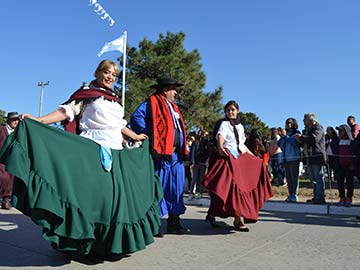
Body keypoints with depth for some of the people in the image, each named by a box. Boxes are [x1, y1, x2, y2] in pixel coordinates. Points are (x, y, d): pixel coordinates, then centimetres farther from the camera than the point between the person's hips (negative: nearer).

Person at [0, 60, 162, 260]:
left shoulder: (115, 100, 23)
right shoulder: (87, 93, 5)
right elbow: (66, 111, -6)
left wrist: (135, 137, 39)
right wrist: (37, 120, -18)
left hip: (116, 153, 6)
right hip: (93, 151, -6)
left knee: (114, 194, 4)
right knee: (91, 193, -9)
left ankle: (111, 242, 16)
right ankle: (87, 242, 4)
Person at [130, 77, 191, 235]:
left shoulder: (173, 107, 24)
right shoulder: (152, 103, -3)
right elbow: (136, 118, -16)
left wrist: (182, 150, 17)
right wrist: (149, 136, -20)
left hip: (175, 154, 9)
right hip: (161, 153, -9)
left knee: (175, 189, 11)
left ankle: (174, 223, 21)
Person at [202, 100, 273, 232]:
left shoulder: (240, 126, 21)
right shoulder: (224, 124, 2)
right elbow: (220, 135, -19)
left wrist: (252, 155, 29)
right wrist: (220, 148, -39)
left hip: (242, 156, 7)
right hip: (229, 156, -7)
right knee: (235, 185, -16)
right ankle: (238, 220, -13)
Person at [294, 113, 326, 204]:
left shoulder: (318, 128, -8)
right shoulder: (309, 129, 21)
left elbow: (314, 139, -25)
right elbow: (306, 142, 26)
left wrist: (301, 137, -14)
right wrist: (300, 140, 5)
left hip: (317, 156, -10)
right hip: (310, 157, 10)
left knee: (318, 178, -6)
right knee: (313, 179, 13)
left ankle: (320, 198, -2)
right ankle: (316, 197, 21)